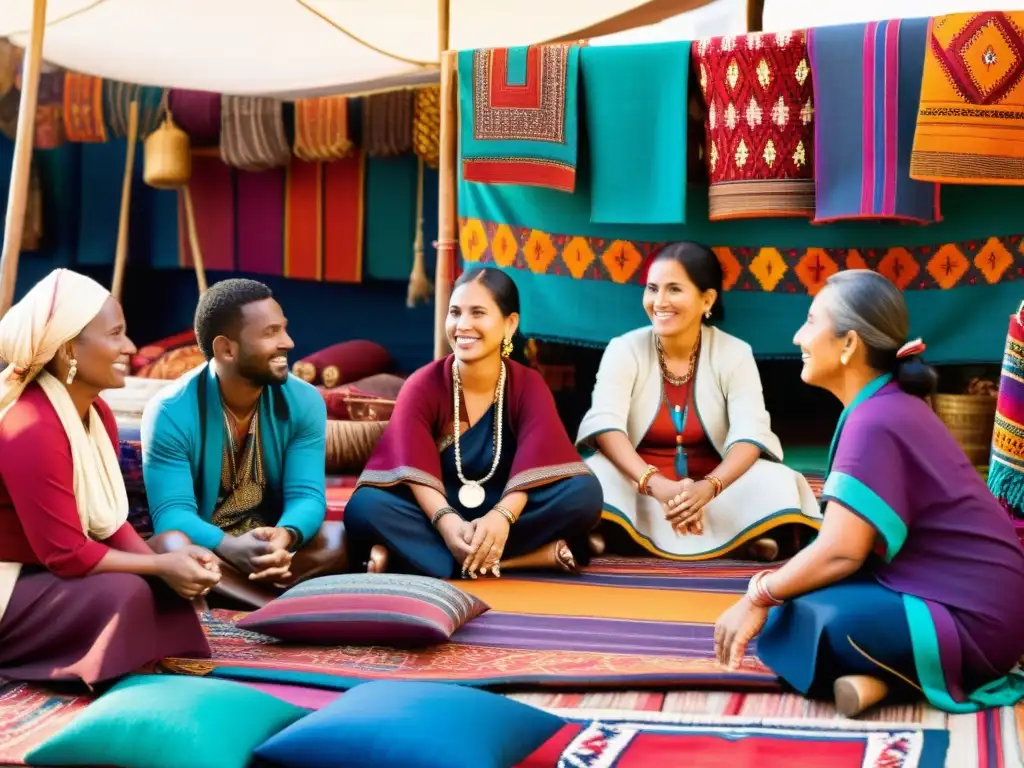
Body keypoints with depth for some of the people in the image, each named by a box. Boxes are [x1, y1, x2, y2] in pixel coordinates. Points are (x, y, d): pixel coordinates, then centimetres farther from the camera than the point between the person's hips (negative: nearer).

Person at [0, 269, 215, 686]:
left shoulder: (97, 413, 3)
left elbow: (109, 520, 4)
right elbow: (66, 553, -26)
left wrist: (169, 561, -14)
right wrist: (161, 565, -22)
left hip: (43, 572, 9)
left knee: (167, 585, -5)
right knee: (122, 593, -28)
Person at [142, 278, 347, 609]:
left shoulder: (304, 402, -5)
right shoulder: (170, 412, -15)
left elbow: (306, 495, -11)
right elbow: (171, 513, -21)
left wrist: (284, 537, -37)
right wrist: (230, 547, -43)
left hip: (273, 544, 3)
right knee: (168, 545, -37)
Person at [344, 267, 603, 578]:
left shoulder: (529, 386, -2)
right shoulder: (421, 386, -6)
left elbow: (533, 464, -20)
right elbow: (416, 469, -21)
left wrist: (501, 517, -41)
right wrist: (447, 522, -41)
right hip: (438, 514, -1)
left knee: (586, 491, -26)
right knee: (364, 506, -31)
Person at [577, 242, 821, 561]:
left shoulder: (735, 354, -4)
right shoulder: (624, 350, -5)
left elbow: (750, 435, -17)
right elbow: (605, 425, -20)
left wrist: (706, 488, -38)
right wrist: (656, 485, -39)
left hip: (712, 487, 1)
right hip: (640, 488, 0)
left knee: (775, 482, -28)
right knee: (595, 477, -33)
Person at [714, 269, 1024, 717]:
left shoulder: (875, 421, -19)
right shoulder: (892, 406, 11)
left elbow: (839, 553, -22)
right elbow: (850, 541, 11)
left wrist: (759, 597, -9)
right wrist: (774, 586, 4)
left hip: (968, 621, -10)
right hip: (964, 598, 10)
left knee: (782, 624, -15)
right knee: (790, 593, 12)